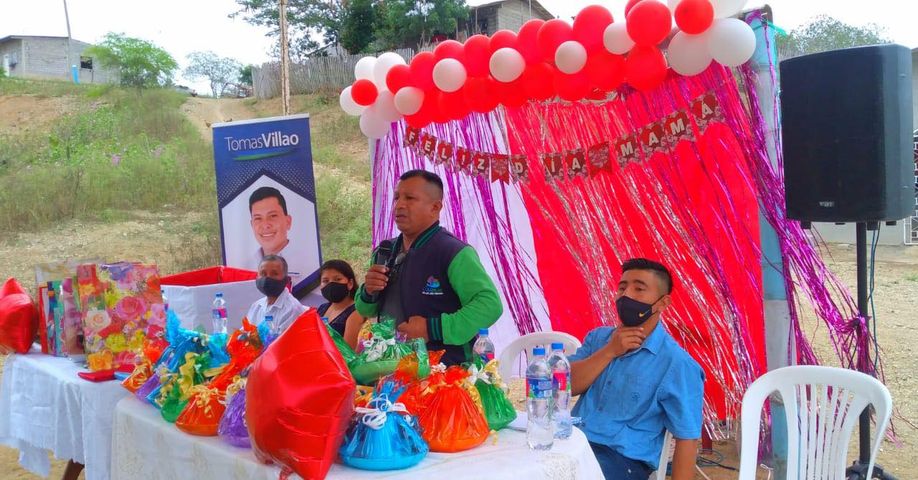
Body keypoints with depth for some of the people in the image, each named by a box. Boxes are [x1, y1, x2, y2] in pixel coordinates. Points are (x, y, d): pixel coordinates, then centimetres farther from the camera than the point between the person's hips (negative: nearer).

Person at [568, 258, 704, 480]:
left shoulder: (677, 364, -7)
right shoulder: (597, 337, 11)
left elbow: (687, 440, -7)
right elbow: (565, 386, -1)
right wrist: (610, 351, -10)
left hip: (621, 459, -5)